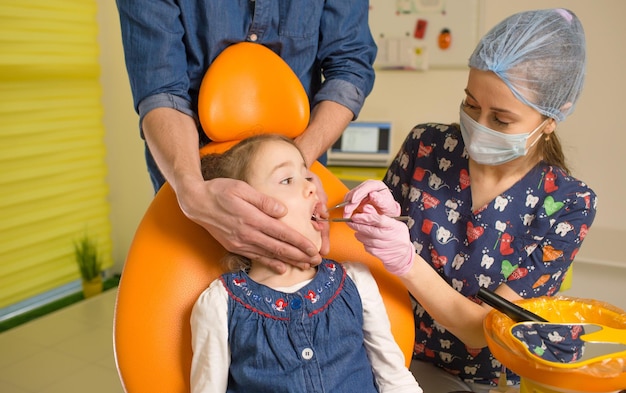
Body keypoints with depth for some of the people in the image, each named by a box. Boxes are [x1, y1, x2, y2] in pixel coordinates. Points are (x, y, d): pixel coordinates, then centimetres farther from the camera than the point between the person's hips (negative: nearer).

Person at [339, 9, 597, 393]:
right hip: (403, 357, 0)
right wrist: (376, 219, -23)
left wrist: (407, 262, -33)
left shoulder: (568, 205, -14)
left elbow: (490, 331, -18)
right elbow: (379, 264, 0)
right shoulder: (427, 146, -11)